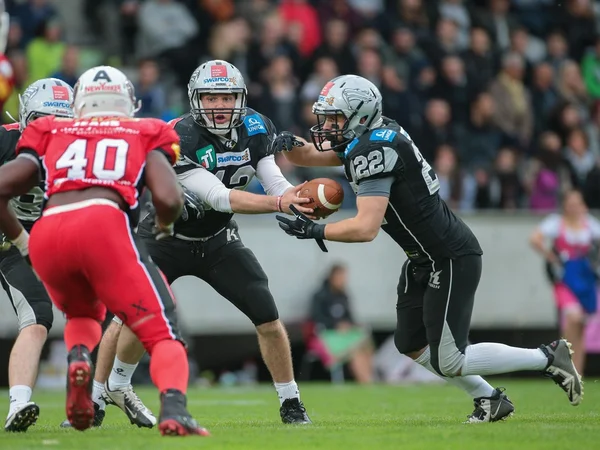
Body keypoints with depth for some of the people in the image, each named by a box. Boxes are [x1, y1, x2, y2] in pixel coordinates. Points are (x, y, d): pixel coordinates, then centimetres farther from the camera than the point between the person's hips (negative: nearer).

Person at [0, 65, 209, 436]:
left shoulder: (51, 135, 29)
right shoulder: (145, 135, 23)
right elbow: (168, 198, 6)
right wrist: (164, 227, 28)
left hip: (46, 234, 3)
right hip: (103, 224, -3)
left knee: (83, 314, 32)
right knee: (162, 332, 4)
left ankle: (78, 358, -2)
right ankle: (174, 409, -25)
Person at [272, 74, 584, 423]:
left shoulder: (374, 151, -23)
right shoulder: (365, 137, 5)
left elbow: (366, 229, -30)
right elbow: (310, 156, 17)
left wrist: (315, 231, -21)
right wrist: (291, 145, -5)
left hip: (452, 260, -10)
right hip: (424, 259, 10)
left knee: (447, 362, -5)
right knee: (411, 345, 16)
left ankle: (549, 358, 6)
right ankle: (491, 401, 27)